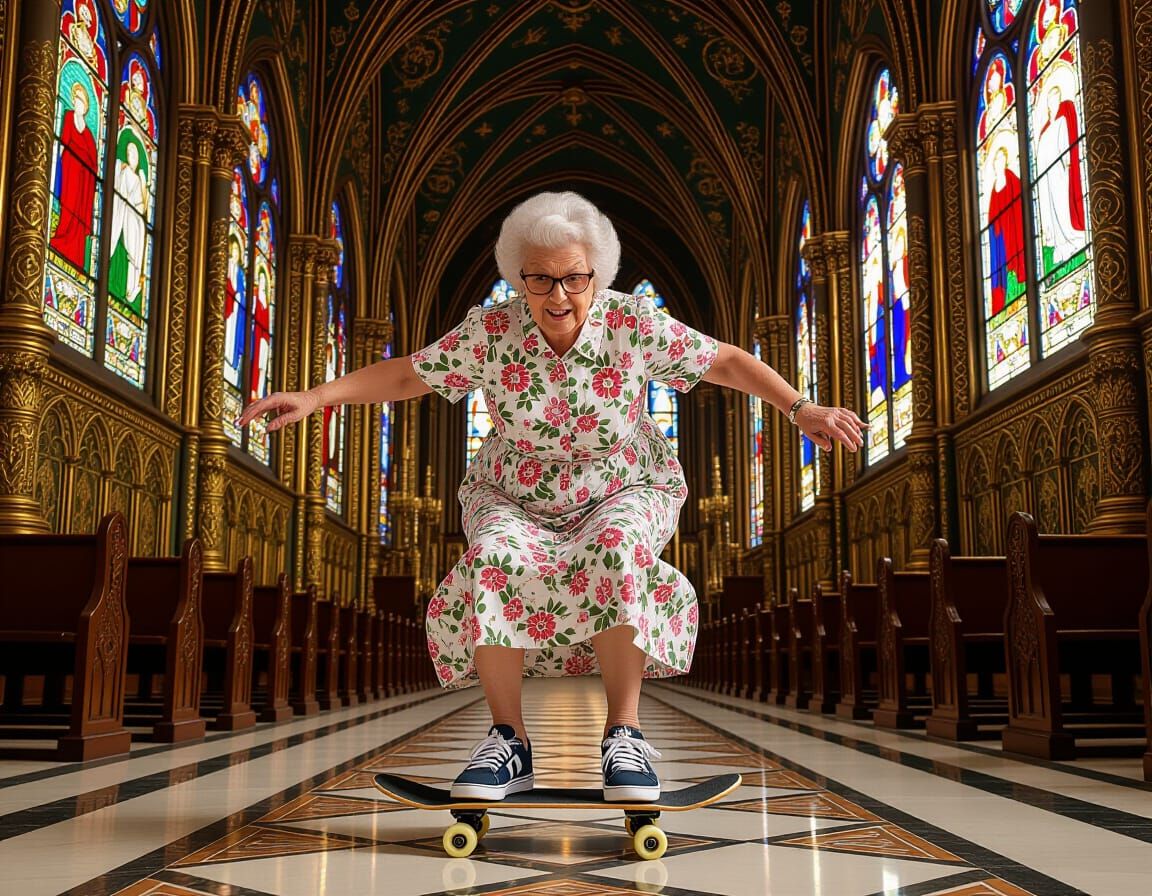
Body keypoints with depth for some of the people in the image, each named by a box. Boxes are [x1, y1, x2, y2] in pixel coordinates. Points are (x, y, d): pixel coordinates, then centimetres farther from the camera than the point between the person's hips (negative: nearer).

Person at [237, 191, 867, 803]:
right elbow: (405, 375, -1)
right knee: (495, 559, -33)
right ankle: (507, 742, -21)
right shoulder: (490, 332, -10)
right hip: (514, 499, 1)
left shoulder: (633, 324, -12)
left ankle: (624, 736, -26)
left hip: (623, 492, -1)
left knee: (618, 551, -36)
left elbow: (728, 362, -6)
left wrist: (802, 410, -17)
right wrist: (315, 397, -10)